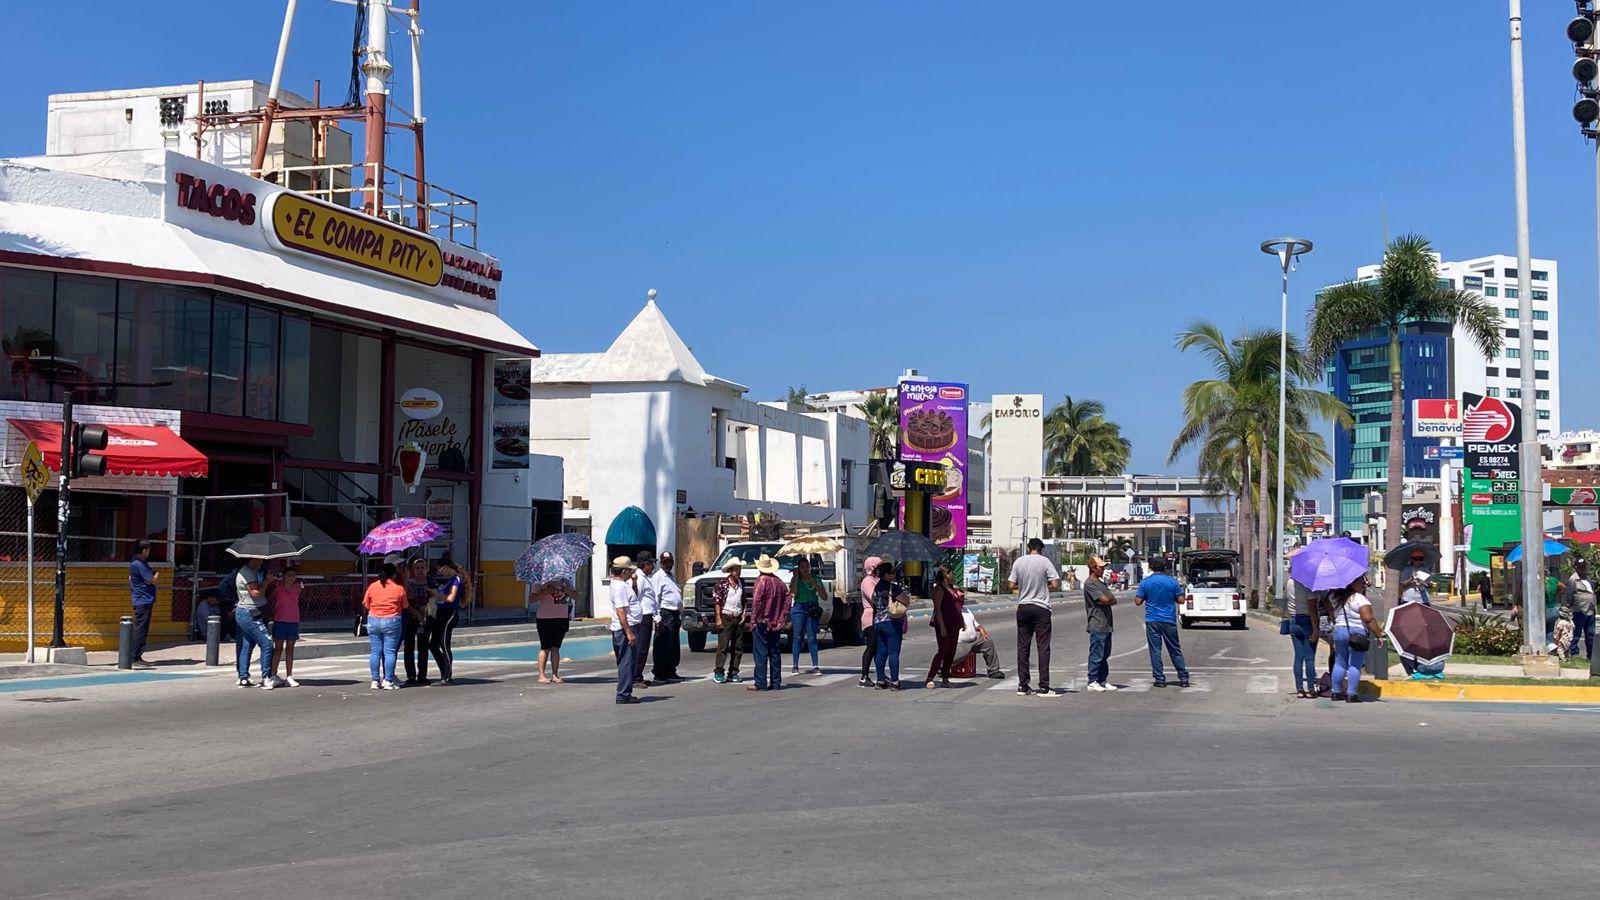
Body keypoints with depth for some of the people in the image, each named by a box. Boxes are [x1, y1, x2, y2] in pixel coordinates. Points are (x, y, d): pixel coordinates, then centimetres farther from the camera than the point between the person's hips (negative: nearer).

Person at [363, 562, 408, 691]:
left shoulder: (372, 586, 3)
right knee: (389, 651, 0)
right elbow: (404, 607, 4)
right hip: (392, 622, -2)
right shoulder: (399, 588, -2)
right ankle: (388, 681, -4)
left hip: (373, 621, 3)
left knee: (375, 651, 6)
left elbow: (366, 605, 8)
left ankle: (375, 681, 6)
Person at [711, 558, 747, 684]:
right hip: (726, 618, -5)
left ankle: (733, 673, 11)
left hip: (738, 618, 5)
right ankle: (719, 673, -5)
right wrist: (718, 619, -11)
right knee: (723, 646, -8)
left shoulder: (742, 583, 10)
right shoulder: (722, 583, -5)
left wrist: (744, 614, 8)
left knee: (737, 647, 5)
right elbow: (716, 601, -6)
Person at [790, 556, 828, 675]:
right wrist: (796, 577, -6)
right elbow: (793, 593, -9)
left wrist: (815, 585, -5)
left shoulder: (816, 579, 11)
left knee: (812, 638, -5)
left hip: (813, 609, 0)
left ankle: (815, 666, -4)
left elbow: (825, 597, 6)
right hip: (799, 608, 0)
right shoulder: (795, 580, 10)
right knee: (797, 637, -2)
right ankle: (795, 666, 1)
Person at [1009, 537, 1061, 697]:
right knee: (1043, 647, -1)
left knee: (1023, 646, 9)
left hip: (1023, 608, 3)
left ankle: (1022, 685, 10)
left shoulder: (1018, 562, 2)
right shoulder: (1045, 562, -7)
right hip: (1041, 608, -3)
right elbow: (1056, 584, -11)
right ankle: (1044, 687, -5)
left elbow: (1012, 585, 3)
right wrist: (1044, 587, 8)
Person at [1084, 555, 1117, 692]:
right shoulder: (1089, 583, -10)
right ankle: (1092, 682, -1)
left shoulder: (1101, 583, 20)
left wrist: (1108, 600, -9)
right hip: (1097, 625, -9)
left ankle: (1102, 681, 16)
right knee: (1096, 655, -6)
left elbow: (1113, 600, 12)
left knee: (1105, 654, 11)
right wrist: (1111, 599, 3)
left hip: (1106, 625, 9)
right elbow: (1104, 599, -18)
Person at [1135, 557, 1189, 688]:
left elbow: (1138, 601, -1)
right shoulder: (1172, 581, -3)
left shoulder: (1145, 583, -3)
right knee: (1175, 650, 10)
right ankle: (1183, 678, 10)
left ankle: (1159, 679, 2)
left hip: (1152, 620, -1)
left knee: (1155, 650, 4)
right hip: (1169, 620, 1)